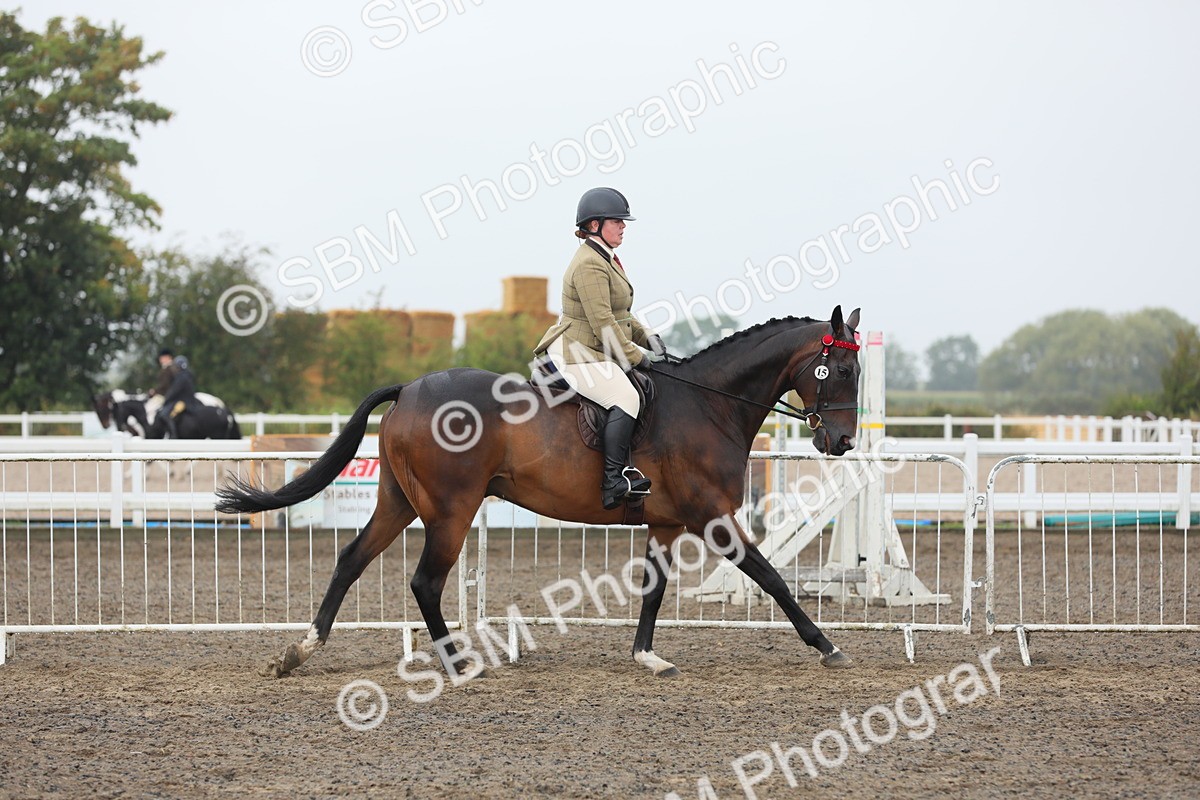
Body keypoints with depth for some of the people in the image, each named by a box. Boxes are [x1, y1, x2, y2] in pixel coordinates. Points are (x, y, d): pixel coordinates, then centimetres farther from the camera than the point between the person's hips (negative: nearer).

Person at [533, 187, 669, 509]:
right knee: (626, 398, -27)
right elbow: (603, 324, -22)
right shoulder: (590, 265, -18)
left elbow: (618, 314, 25)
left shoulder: (607, 260, 17)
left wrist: (647, 337, 11)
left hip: (596, 352, 11)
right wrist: (636, 357, -16)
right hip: (576, 353, -11)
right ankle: (613, 481, -29)